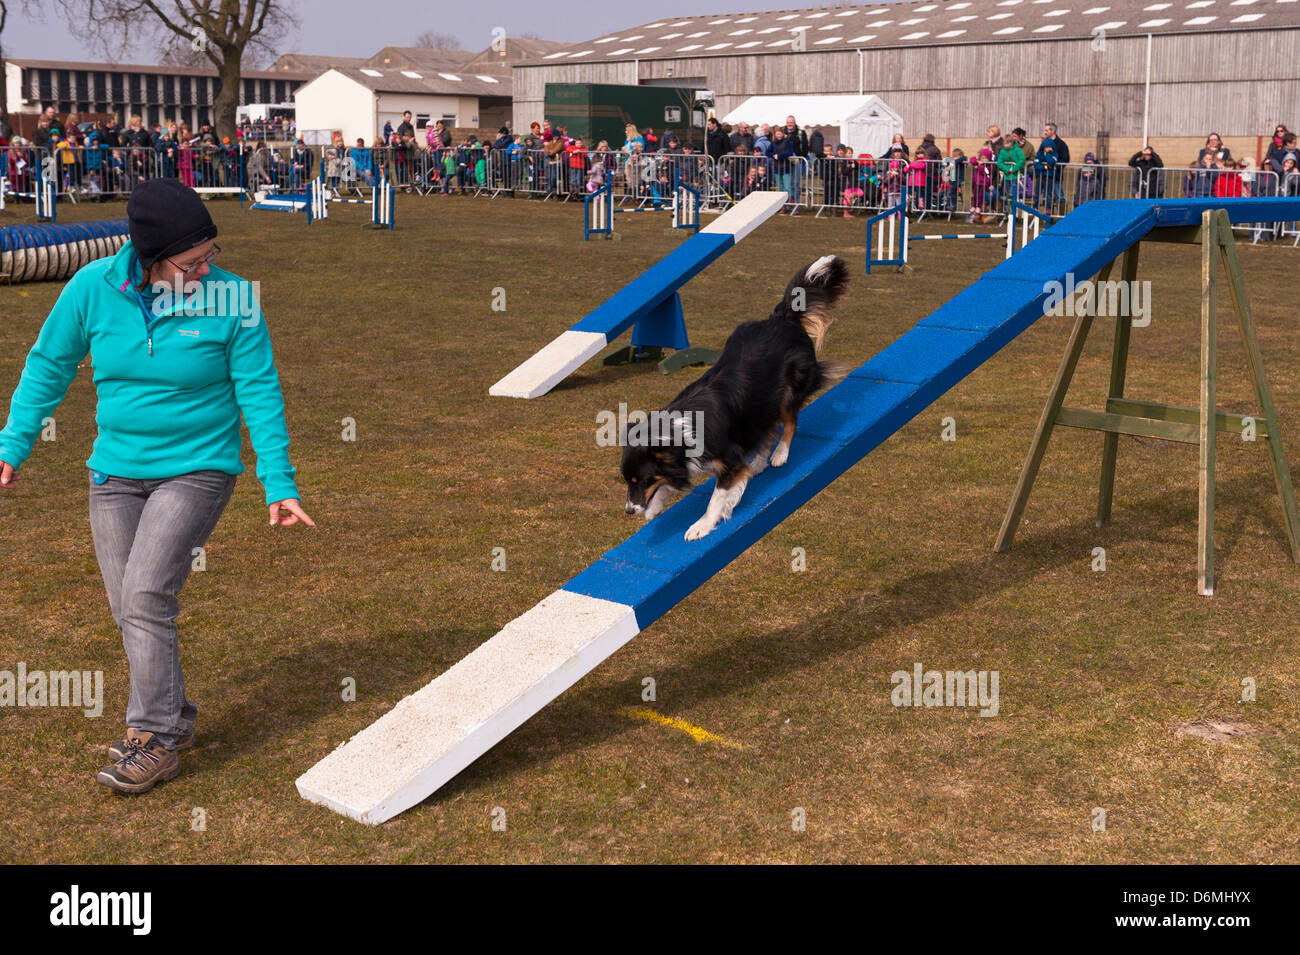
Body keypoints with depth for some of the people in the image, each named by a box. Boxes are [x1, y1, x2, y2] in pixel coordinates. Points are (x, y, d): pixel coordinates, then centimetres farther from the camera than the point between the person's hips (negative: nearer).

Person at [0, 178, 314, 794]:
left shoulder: (232, 301, -14)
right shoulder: (93, 288, -9)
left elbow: (260, 395, -8)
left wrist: (279, 484, -10)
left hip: (196, 471, -4)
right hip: (114, 472, 4)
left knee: (146, 595, -16)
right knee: (127, 609, 7)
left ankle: (155, 739, -4)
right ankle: (172, 720, 25)